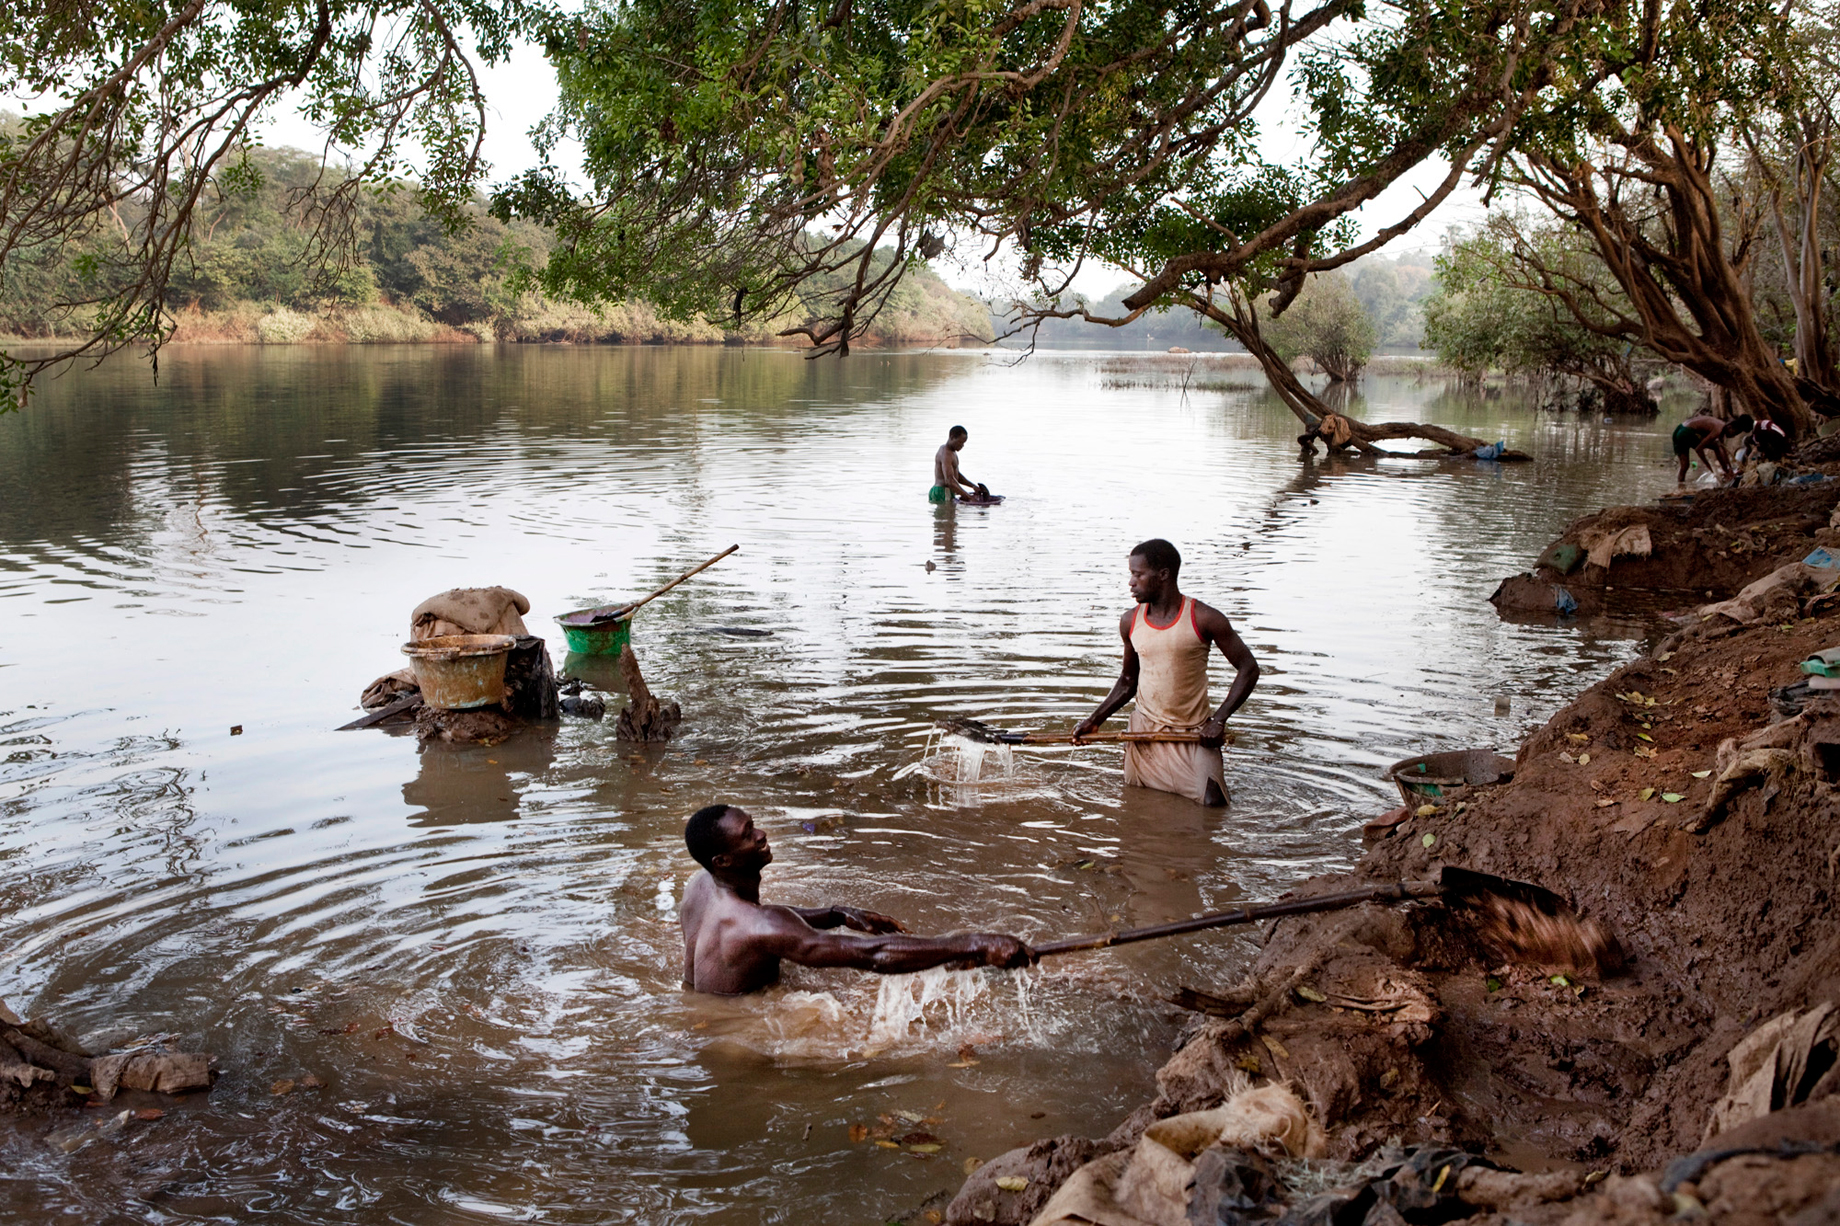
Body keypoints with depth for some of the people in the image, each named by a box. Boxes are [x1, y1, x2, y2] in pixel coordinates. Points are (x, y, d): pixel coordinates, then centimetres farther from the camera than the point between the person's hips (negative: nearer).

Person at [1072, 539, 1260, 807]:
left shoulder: (1204, 619, -13)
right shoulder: (1130, 622, 0)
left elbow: (1248, 669, -7)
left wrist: (1219, 720, -15)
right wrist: (1095, 720, 4)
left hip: (1194, 733, -4)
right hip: (1146, 730, 4)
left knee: (1212, 803, -13)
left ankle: (1213, 766, 17)